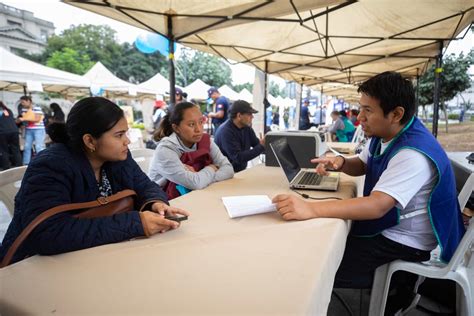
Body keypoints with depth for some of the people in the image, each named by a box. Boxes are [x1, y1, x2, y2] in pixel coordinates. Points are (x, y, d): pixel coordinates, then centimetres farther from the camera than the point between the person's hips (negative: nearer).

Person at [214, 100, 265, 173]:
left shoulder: (246, 126, 3)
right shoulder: (226, 131, -21)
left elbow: (257, 144, 6)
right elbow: (238, 158, -25)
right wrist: (261, 146, -25)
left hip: (241, 170, 8)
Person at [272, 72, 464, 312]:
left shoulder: (414, 154, -29)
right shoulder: (384, 134, 0)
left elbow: (377, 206, -39)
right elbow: (362, 165, 17)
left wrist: (310, 208, -48)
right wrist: (340, 163, -8)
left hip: (404, 243, -9)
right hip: (384, 226, 9)